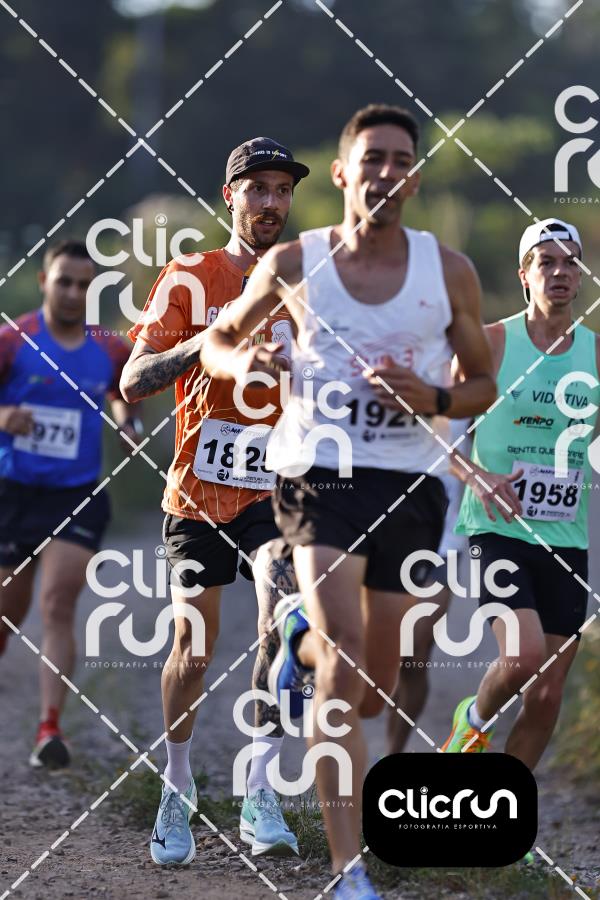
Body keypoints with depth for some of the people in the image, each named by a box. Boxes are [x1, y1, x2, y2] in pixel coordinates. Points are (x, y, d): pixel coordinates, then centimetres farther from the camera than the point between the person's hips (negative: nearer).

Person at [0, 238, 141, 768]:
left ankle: (50, 729, -20)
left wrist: (127, 423, 3)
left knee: (58, 606, -16)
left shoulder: (110, 352, 5)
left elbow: (121, 395, 24)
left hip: (78, 498, 1)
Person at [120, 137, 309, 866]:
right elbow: (133, 381, -6)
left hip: (278, 484, 0)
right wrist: (203, 344, -22)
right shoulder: (188, 280, 2)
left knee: (285, 600, -25)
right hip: (199, 488, 0)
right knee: (193, 644, 4)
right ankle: (177, 791, 25)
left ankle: (261, 786, -22)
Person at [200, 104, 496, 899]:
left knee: (373, 690, 12)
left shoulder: (449, 273, 0)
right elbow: (219, 339, 14)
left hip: (410, 485, 3)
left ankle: (300, 637, 49)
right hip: (319, 475, -3)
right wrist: (243, 364, -9)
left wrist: (431, 399, -13)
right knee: (347, 656, -21)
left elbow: (483, 384, 9)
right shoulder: (293, 264, -1)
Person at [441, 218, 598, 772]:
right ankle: (475, 720, 10)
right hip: (497, 531, -4)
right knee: (523, 656, -24)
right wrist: (476, 474, -18)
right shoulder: (491, 343, -3)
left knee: (548, 694, 3)